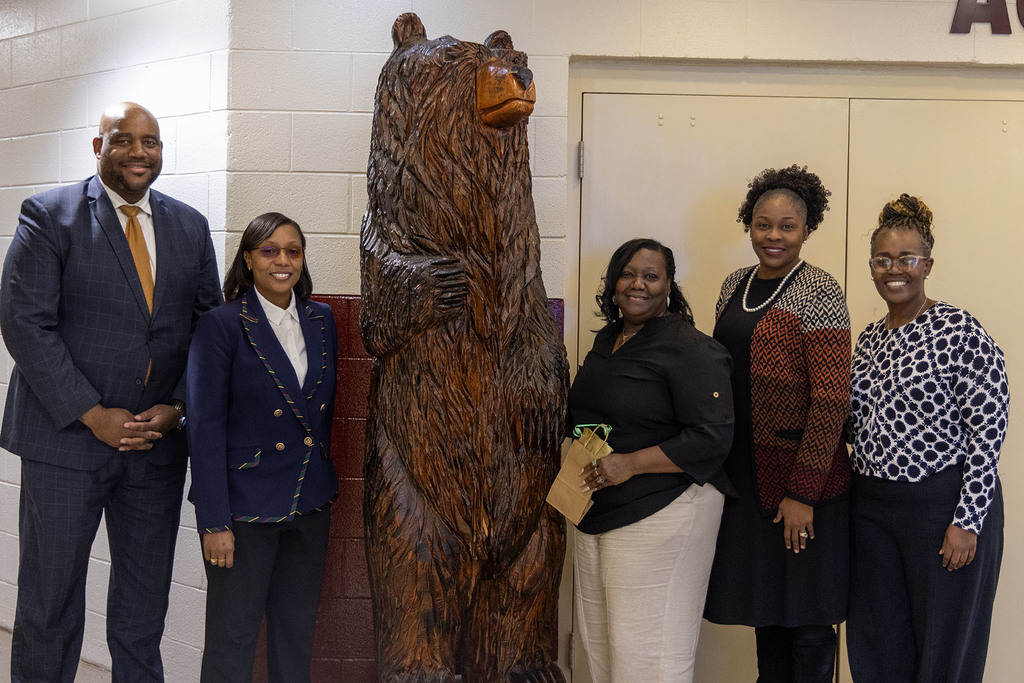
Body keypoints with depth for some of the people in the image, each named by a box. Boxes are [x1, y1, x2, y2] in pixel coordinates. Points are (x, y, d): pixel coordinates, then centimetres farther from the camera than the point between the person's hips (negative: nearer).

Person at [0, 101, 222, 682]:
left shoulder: (190, 226, 8)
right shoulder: (49, 215, -4)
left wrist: (177, 407, -6)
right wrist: (93, 414, -15)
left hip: (158, 439, 4)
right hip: (66, 437, -3)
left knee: (146, 597, 15)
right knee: (50, 596, 9)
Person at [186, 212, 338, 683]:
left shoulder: (321, 320, 6)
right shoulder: (221, 325, -10)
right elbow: (205, 427, -12)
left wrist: (321, 479, 10)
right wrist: (215, 521, -14)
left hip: (310, 502, 5)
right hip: (245, 503, -5)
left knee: (297, 630, 16)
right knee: (233, 635, 8)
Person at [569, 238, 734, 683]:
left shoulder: (690, 349, -13)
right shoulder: (607, 339, 13)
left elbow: (712, 438, -19)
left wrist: (630, 464, -22)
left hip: (661, 515, -8)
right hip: (596, 512, 8)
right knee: (599, 641, 16)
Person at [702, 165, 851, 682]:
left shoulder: (818, 294, -9)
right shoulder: (735, 287, 10)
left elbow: (830, 398, -14)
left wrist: (803, 492, -18)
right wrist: (716, 463, 12)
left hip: (800, 479, -6)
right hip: (745, 474, 6)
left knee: (806, 620, 4)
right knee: (765, 606, 15)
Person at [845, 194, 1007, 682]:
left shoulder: (960, 332, -11)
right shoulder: (869, 339, 10)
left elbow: (988, 431, -13)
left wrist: (967, 521, -16)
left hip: (943, 504, -6)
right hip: (872, 506, 6)